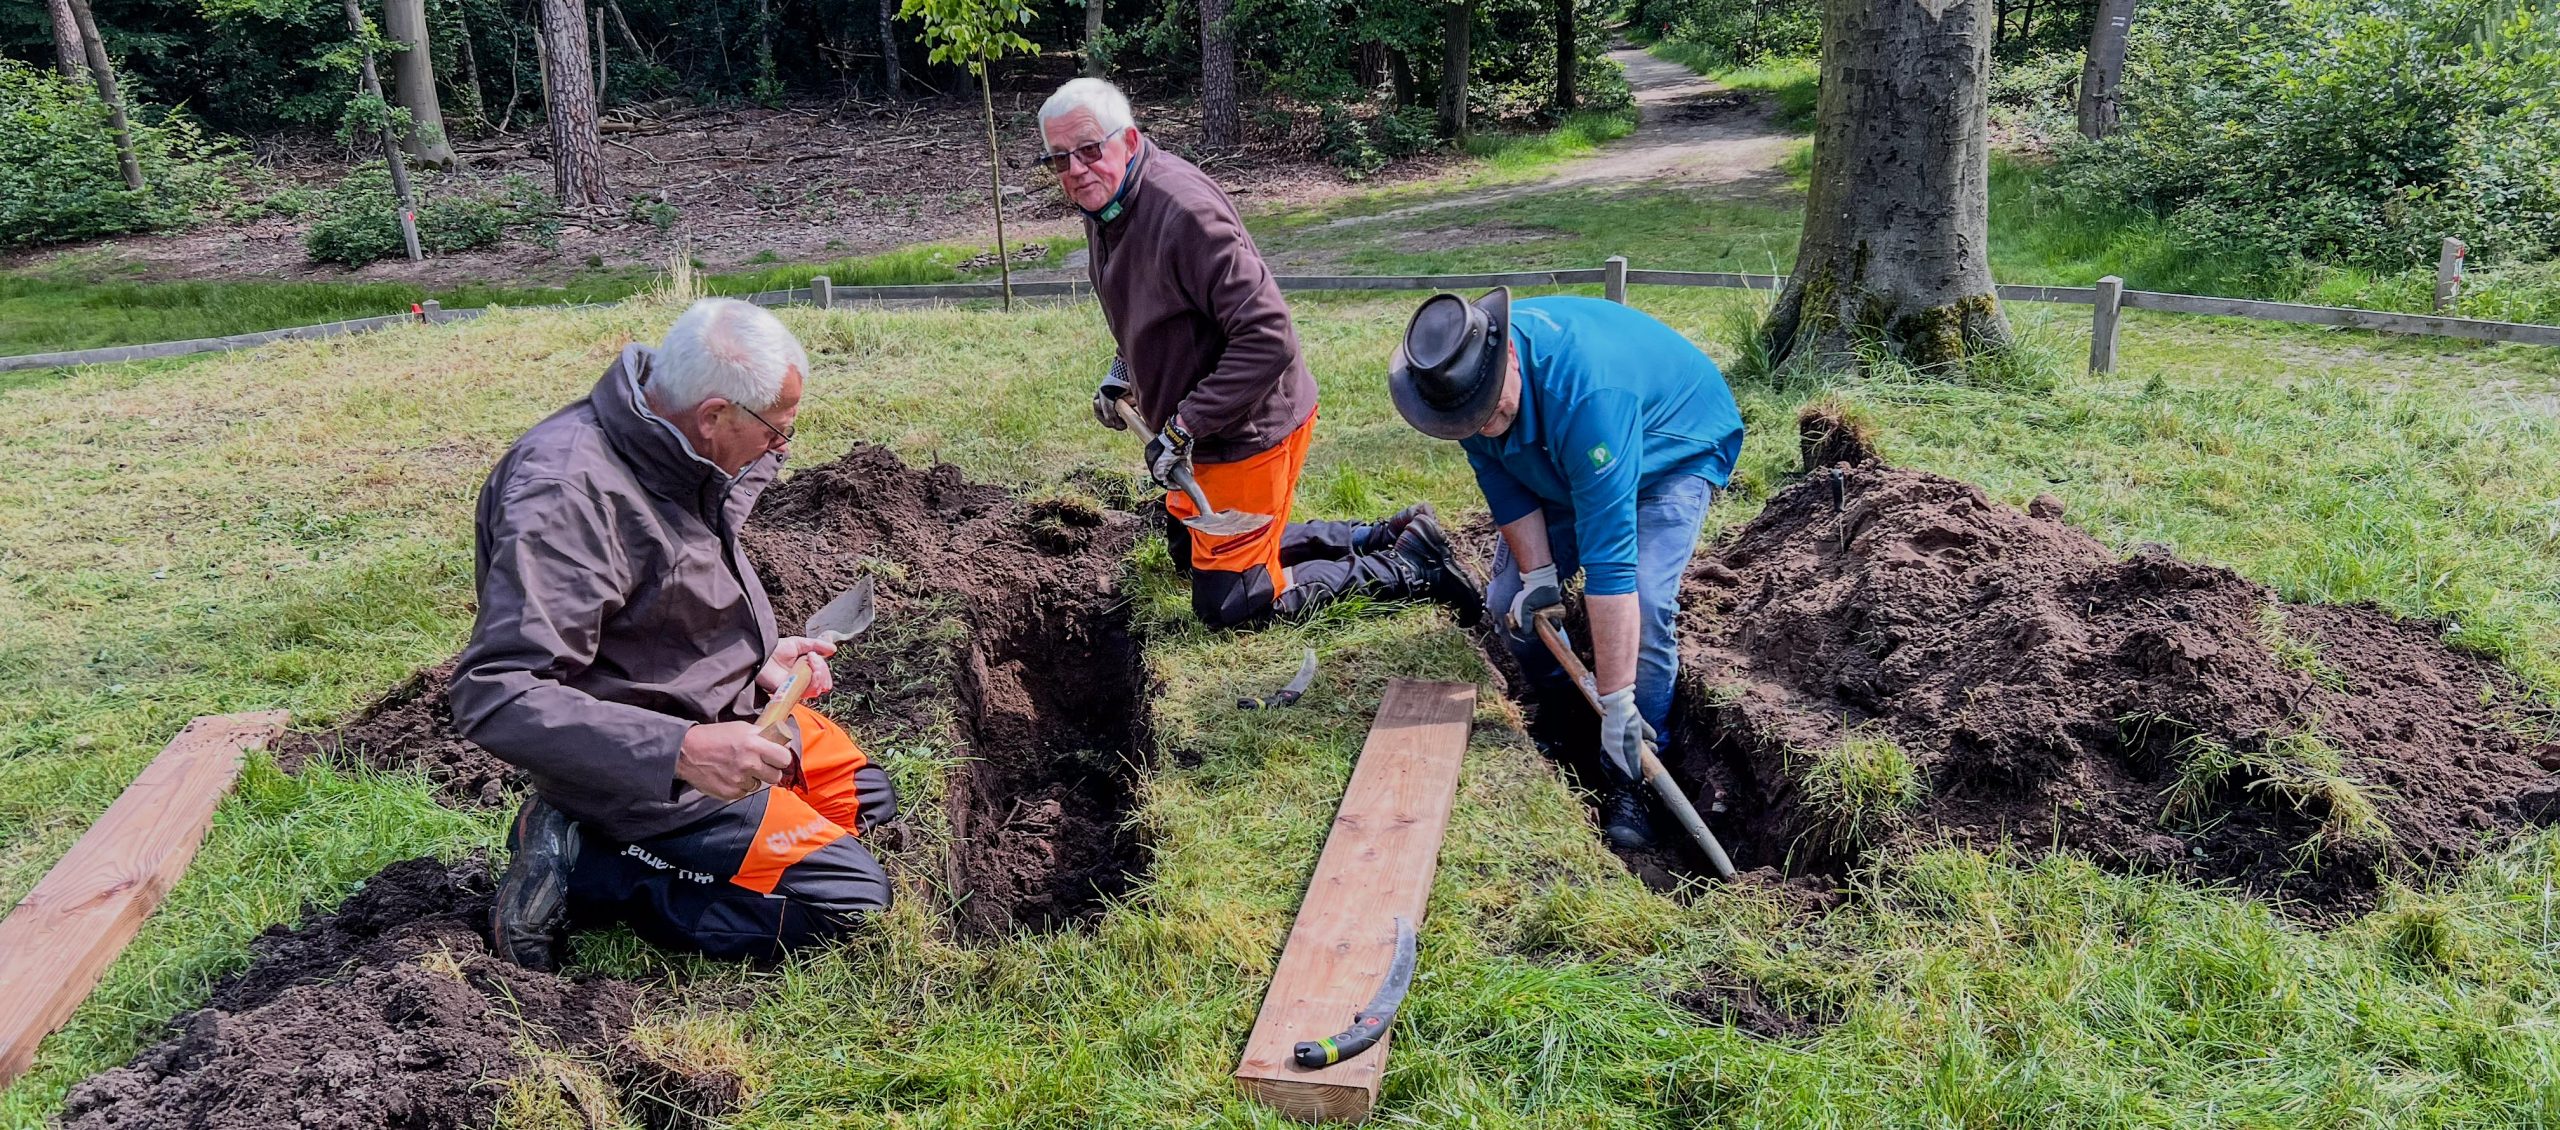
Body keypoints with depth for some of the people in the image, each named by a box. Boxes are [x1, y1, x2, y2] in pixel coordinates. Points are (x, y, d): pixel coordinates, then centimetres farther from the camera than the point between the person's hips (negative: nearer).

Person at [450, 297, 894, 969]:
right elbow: (493, 697, -33)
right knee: (850, 897, -13)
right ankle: (580, 872, -5)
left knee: (863, 800, 23)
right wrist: (683, 751, -38)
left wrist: (758, 657, 4)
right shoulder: (567, 494, -30)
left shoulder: (671, 451, -2)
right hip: (647, 770, -9)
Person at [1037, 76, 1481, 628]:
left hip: (1248, 431, -10)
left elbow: (1268, 337, -33)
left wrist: (1182, 427, -29)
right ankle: (1382, 536, 28)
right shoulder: (1104, 206, 2)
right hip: (1201, 427, 10)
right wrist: (1123, 372, 8)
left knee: (1227, 605, -3)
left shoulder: (1184, 211, -30)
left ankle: (1412, 567, 6)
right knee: (1192, 552, 27)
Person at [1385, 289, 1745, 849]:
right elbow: (1501, 483, -9)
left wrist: (1617, 704, -44)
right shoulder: (1462, 373, -25)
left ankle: (1630, 783, -10)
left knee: (1644, 602, -25)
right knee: (1509, 602, -3)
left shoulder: (1586, 390, -46)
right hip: (1557, 464, 6)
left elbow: (1610, 559, -46)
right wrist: (1538, 575, -18)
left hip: (1675, 452, -6)